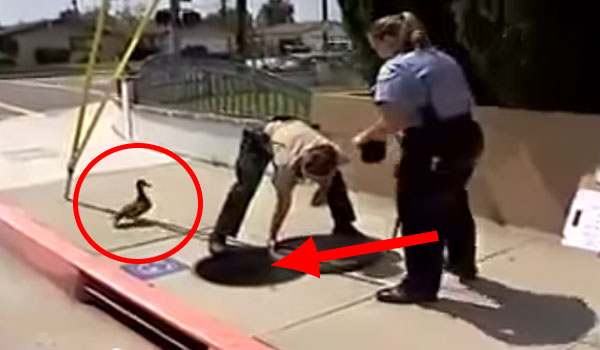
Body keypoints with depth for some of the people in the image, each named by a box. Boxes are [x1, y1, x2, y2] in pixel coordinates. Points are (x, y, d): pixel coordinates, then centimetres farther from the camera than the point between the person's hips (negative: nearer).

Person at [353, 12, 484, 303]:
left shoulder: (396, 68, -14)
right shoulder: (444, 60, 15)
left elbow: (394, 120, -25)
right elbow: (455, 104, 17)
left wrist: (367, 136, -9)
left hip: (432, 150, -10)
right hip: (466, 139, 10)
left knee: (420, 217, 3)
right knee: (454, 204, 27)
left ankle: (420, 285, 13)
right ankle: (463, 264, 45)